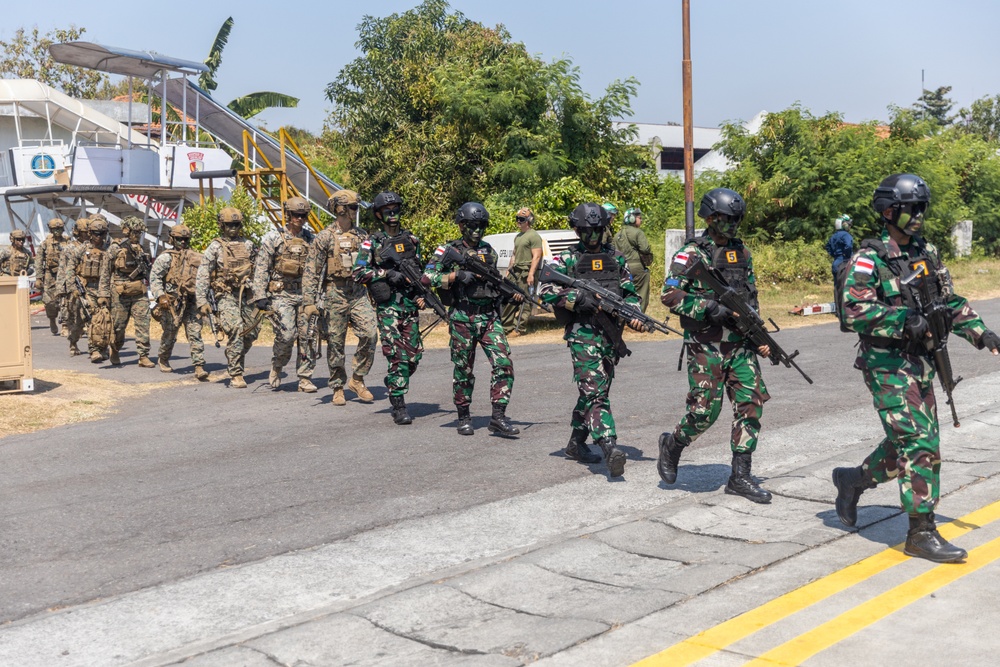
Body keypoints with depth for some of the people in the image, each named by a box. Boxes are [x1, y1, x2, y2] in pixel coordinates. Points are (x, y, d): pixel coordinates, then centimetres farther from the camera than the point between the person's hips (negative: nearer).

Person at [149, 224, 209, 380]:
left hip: (192, 303, 3)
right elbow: (154, 277, -6)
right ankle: (163, 360, 34)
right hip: (172, 303, -3)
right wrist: (160, 296, -18)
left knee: (195, 335, -6)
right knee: (169, 335, 10)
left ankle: (199, 367, -10)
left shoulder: (196, 257, 13)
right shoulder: (166, 257, 0)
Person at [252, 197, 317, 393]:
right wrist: (260, 296, -9)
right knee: (287, 334, -15)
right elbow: (261, 269, -2)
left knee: (308, 336, -1)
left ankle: (305, 378, 8)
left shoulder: (311, 240, 12)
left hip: (306, 294, 4)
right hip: (282, 294, -4)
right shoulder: (273, 239, 0)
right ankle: (276, 367, 12)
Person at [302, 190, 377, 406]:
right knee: (335, 343, 3)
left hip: (359, 292, 4)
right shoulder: (325, 238, -4)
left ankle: (357, 379, 5)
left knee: (370, 334, -11)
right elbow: (311, 272, -5)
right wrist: (309, 302, -11)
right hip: (335, 294, -3)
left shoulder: (361, 235, 10)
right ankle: (338, 388, 15)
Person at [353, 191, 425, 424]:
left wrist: (422, 295, 8)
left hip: (411, 304, 5)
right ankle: (399, 407, -3)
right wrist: (387, 273, -16)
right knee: (397, 357, -9)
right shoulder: (373, 243, 0)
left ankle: (395, 386, 29)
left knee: (414, 355, 5)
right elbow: (359, 272, -7)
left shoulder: (411, 240, 13)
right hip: (388, 305, -5)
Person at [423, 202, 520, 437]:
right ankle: (464, 417, 22)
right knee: (463, 371, 6)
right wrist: (456, 275, -19)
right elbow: (428, 277, -10)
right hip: (462, 319, -3)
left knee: (504, 365, -9)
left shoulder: (489, 251, 14)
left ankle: (498, 417, -3)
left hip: (490, 318, 4)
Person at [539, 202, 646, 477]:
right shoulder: (568, 259, 1)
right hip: (583, 333, -5)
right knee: (594, 392, -16)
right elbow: (546, 290, -9)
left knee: (596, 391, 13)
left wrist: (633, 315, -3)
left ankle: (576, 444, 28)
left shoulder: (616, 258, 14)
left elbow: (630, 292, 17)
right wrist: (578, 298, -20)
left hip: (611, 334, 6)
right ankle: (610, 448, -26)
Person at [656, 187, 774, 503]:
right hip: (706, 346, -6)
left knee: (751, 404, -2)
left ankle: (740, 477, 7)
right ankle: (672, 445, 23)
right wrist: (709, 309, -21)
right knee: (705, 410, -7)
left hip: (740, 344, 6)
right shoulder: (691, 254, -5)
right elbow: (669, 294, -12)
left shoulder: (742, 252, 14)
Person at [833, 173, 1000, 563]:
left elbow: (950, 300, 17)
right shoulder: (870, 259, -12)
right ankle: (921, 534, -3)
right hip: (886, 365, -8)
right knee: (920, 446, -10)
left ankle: (853, 480, 36)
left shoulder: (927, 253, 11)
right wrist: (905, 320, -29)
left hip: (919, 362, 8)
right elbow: (855, 311, -21)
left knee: (906, 444, 14)